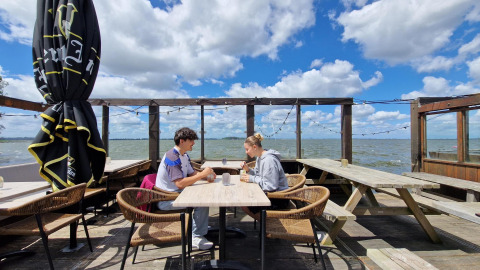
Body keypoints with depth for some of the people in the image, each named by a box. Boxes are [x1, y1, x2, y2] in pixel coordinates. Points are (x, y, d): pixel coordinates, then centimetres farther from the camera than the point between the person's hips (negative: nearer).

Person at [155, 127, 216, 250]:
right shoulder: (172, 157, -23)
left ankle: (201, 226, 17)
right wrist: (202, 174, -25)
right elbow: (180, 183, -31)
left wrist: (207, 176, -5)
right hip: (165, 199, -10)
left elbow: (192, 173, 15)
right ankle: (196, 237, -10)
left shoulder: (184, 156, 8)